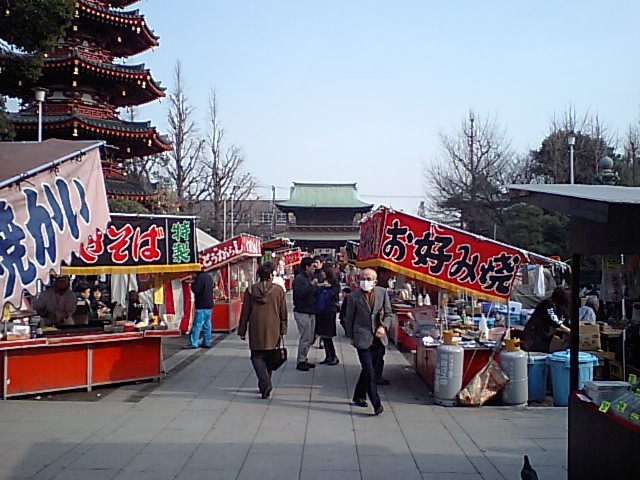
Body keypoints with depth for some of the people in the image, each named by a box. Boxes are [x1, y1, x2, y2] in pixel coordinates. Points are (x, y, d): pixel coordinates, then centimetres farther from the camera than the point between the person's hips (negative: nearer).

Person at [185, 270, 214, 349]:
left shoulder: (199, 277, -15)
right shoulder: (209, 276, 12)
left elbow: (196, 290, -19)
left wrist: (192, 284, 0)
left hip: (201, 305, -8)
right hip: (209, 304, 9)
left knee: (197, 325, -6)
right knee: (207, 324, 10)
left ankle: (193, 343, -5)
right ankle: (207, 343, 13)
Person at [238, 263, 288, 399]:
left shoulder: (250, 290, -2)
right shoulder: (278, 290, -2)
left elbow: (245, 312, 1)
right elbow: (283, 312, 2)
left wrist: (242, 331, 8)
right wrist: (283, 330, 12)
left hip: (256, 329, -1)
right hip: (273, 330, 1)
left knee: (257, 356, 3)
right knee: (269, 357, 15)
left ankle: (265, 383, -16)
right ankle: (265, 384, 24)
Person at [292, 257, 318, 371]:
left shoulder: (310, 278, 16)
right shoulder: (299, 279, -12)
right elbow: (300, 293, -28)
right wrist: (311, 284, -24)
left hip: (311, 312, 9)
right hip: (302, 313, -9)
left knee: (310, 339, 14)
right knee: (305, 338, -6)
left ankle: (303, 359, 24)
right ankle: (301, 362, 3)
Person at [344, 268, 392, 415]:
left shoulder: (382, 293, 0)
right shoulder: (353, 297, -8)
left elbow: (388, 313, 9)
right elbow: (348, 319, 2)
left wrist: (383, 326, -8)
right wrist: (351, 337, 5)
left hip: (378, 338, 4)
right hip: (362, 338, -4)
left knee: (368, 369, 15)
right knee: (370, 372, -9)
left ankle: (359, 396, 32)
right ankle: (377, 404, -7)